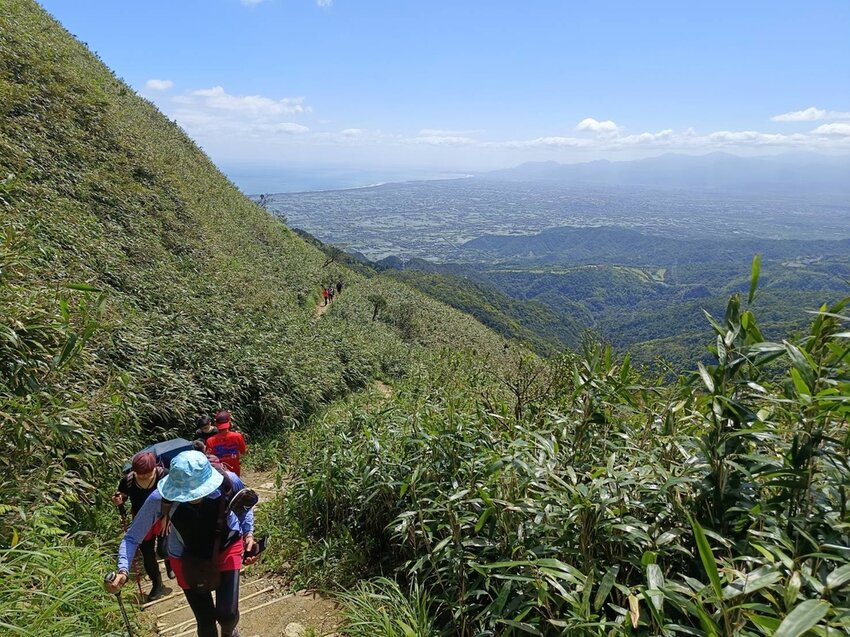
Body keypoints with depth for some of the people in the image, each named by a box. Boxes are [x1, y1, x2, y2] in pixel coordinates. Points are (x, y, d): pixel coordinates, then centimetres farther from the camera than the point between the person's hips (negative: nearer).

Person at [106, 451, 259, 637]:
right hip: (187, 558, 0)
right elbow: (132, 537, -20)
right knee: (205, 621, 8)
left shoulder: (229, 482, -30)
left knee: (227, 613, -4)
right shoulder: (160, 499, -32)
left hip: (227, 548, 0)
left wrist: (248, 533, -18)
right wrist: (123, 570, -34)